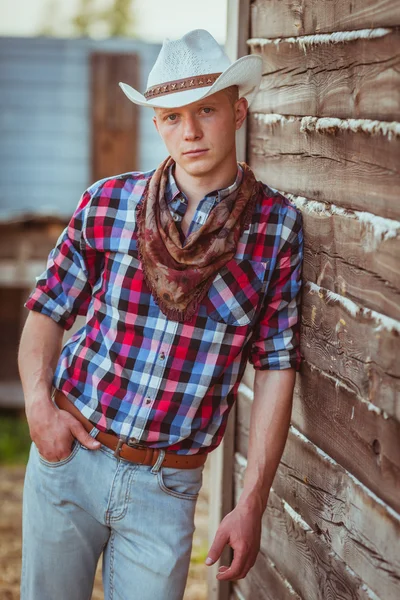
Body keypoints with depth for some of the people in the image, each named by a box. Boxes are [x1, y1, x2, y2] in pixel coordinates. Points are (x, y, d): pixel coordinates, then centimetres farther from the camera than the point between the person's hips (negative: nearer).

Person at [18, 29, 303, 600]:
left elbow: (276, 367, -4)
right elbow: (47, 311, 8)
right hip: (69, 454, 1)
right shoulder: (106, 204, -2)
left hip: (166, 487, -1)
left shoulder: (278, 226, -4)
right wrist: (38, 403, -10)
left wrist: (252, 506, -6)